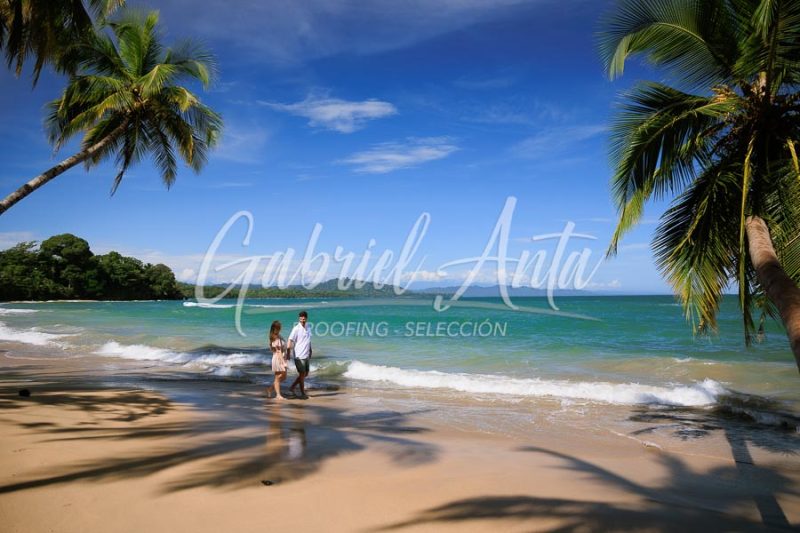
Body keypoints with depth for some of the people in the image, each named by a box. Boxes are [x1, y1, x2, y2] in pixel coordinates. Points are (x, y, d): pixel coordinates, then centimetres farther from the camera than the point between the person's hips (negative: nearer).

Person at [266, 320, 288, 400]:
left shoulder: (279, 337, 10)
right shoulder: (276, 338, -18)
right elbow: (278, 351, -21)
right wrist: (283, 362, -23)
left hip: (282, 358, 9)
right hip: (278, 359, -9)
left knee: (283, 377, 15)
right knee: (278, 378, 1)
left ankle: (270, 388, 25)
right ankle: (278, 395, 10)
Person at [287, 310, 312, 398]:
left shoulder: (308, 329, 9)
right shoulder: (296, 329, -10)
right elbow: (290, 341, -13)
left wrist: (310, 353, 16)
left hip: (307, 356, 7)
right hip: (299, 356, -7)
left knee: (305, 374, 12)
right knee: (302, 374, 0)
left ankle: (292, 387, 24)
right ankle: (303, 393, 11)